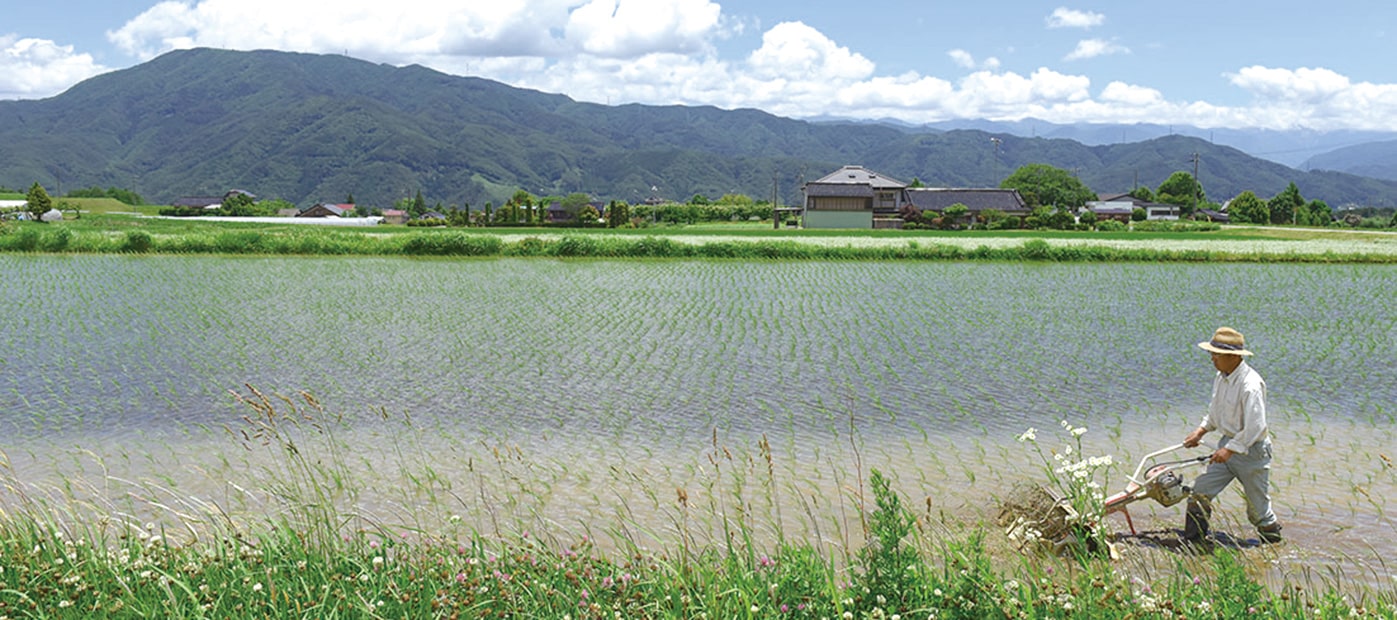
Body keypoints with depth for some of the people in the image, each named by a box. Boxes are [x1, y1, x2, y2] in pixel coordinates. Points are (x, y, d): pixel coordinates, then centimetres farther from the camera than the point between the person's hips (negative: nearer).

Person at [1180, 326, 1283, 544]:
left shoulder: (1250, 385, -25)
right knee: (1200, 491, 1)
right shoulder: (1221, 378, 4)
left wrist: (1230, 449, -26)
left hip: (1251, 450, -8)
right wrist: (1201, 431, 10)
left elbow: (1255, 427, -27)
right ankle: (1192, 542, 8)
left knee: (1258, 506, 5)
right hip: (1228, 444, 8)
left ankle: (1273, 538, 30)